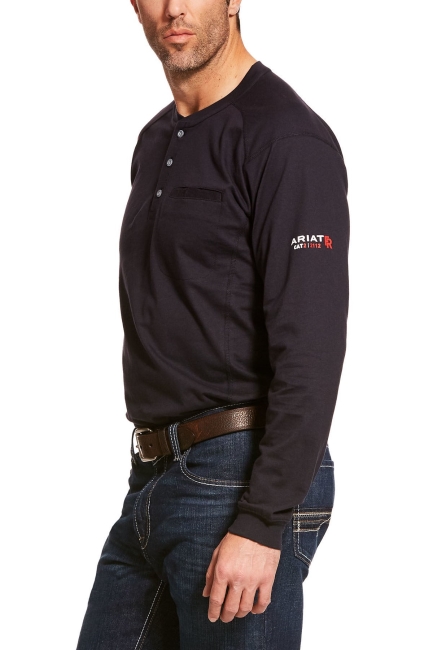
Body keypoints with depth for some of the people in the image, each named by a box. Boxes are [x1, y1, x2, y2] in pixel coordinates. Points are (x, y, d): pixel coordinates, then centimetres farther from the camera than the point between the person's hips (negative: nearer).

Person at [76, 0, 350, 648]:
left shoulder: (288, 138, -13)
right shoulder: (156, 142, 15)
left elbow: (312, 350, -19)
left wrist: (260, 526, -22)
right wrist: (151, 481, 20)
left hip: (244, 486, -8)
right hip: (151, 484, 9)